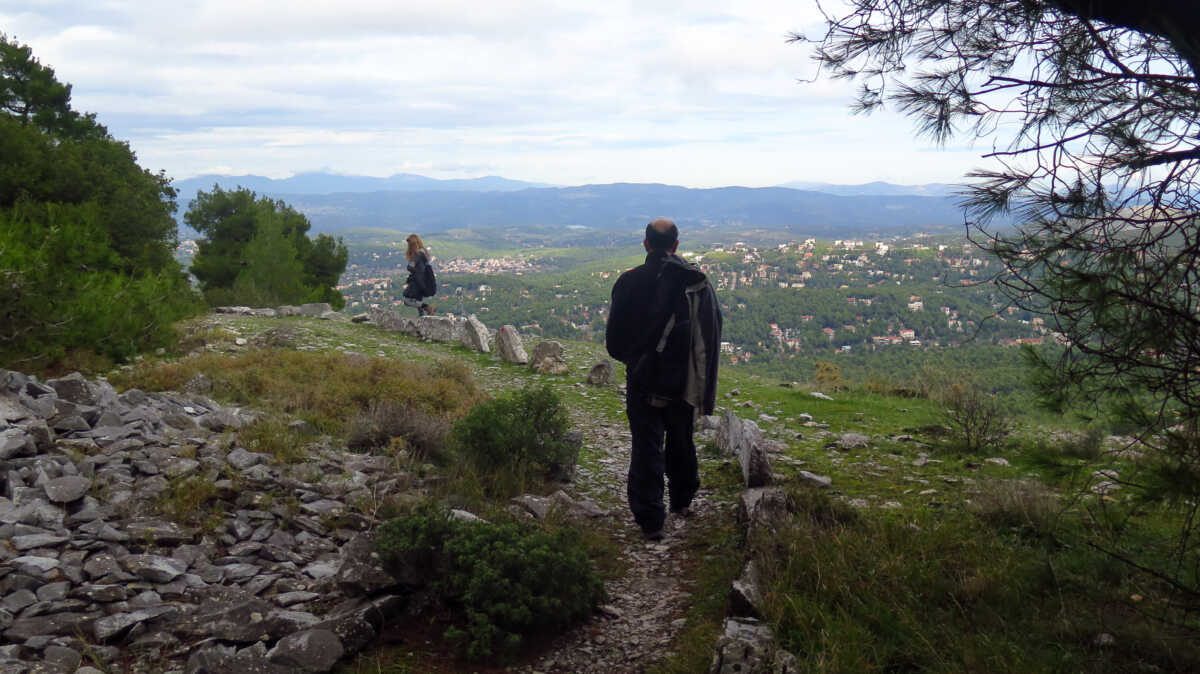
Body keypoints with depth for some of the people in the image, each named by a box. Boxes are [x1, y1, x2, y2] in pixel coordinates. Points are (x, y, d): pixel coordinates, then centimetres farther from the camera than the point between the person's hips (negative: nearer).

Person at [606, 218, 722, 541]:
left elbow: (614, 338, -7)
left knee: (647, 447, 5)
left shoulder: (630, 282, -12)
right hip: (686, 379, 3)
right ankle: (682, 502, 37)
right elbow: (712, 335, 2)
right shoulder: (698, 281, -4)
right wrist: (704, 387, 11)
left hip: (644, 380, -3)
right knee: (681, 441, 21)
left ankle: (650, 520, 5)